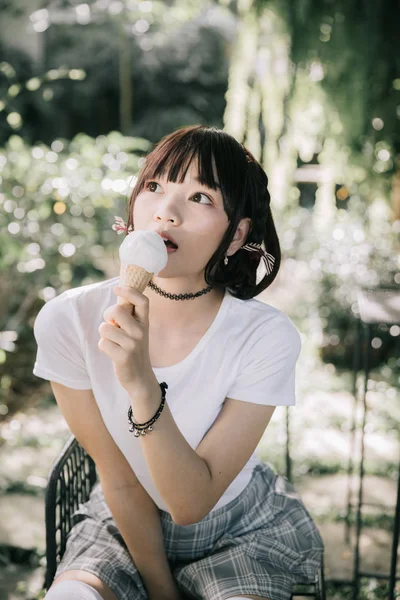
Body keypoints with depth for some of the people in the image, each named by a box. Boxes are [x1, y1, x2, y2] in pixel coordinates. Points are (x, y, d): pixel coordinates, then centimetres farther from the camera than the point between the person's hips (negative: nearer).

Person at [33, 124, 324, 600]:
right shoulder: (69, 321, -20)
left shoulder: (267, 337, -24)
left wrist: (141, 383, -38)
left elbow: (192, 502, -24)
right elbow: (118, 478, -11)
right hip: (122, 523, 1)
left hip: (243, 529, 0)